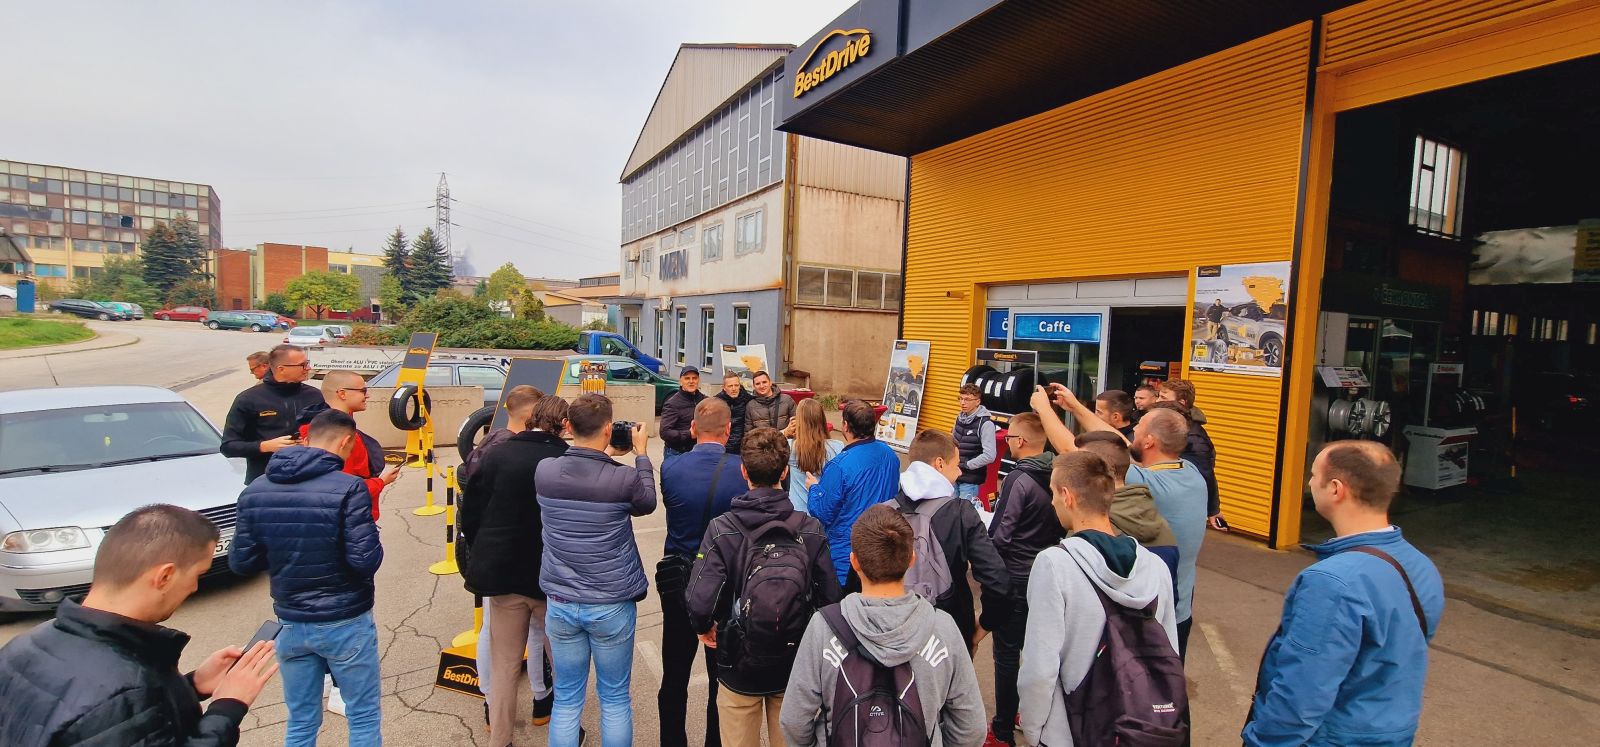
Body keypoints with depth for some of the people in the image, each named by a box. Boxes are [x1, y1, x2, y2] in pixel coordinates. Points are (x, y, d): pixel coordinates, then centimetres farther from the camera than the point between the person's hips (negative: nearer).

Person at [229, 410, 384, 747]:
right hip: (346, 622, -5)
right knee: (364, 718, 11)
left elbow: (240, 563, 3)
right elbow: (366, 560, -22)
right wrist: (373, 540, -2)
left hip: (291, 624, 5)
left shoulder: (254, 492, -2)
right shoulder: (348, 488, -20)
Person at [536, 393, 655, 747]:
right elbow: (647, 503, 3)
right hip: (612, 605, -3)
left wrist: (605, 455, 14)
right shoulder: (624, 478, -20)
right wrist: (641, 453, 9)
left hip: (560, 603, 3)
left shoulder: (544, 471, -10)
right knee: (615, 700, 16)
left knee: (566, 700, 18)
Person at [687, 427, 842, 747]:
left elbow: (700, 602, -24)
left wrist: (703, 627, -1)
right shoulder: (811, 530, -14)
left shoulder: (722, 529, -19)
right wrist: (808, 634, 8)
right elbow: (830, 599, -12)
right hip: (795, 667, 2)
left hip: (739, 665, -2)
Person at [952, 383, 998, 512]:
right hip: (954, 475, 7)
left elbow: (989, 456, -23)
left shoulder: (985, 423, -17)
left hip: (970, 479, -7)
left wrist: (965, 465, -15)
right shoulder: (959, 418, 5)